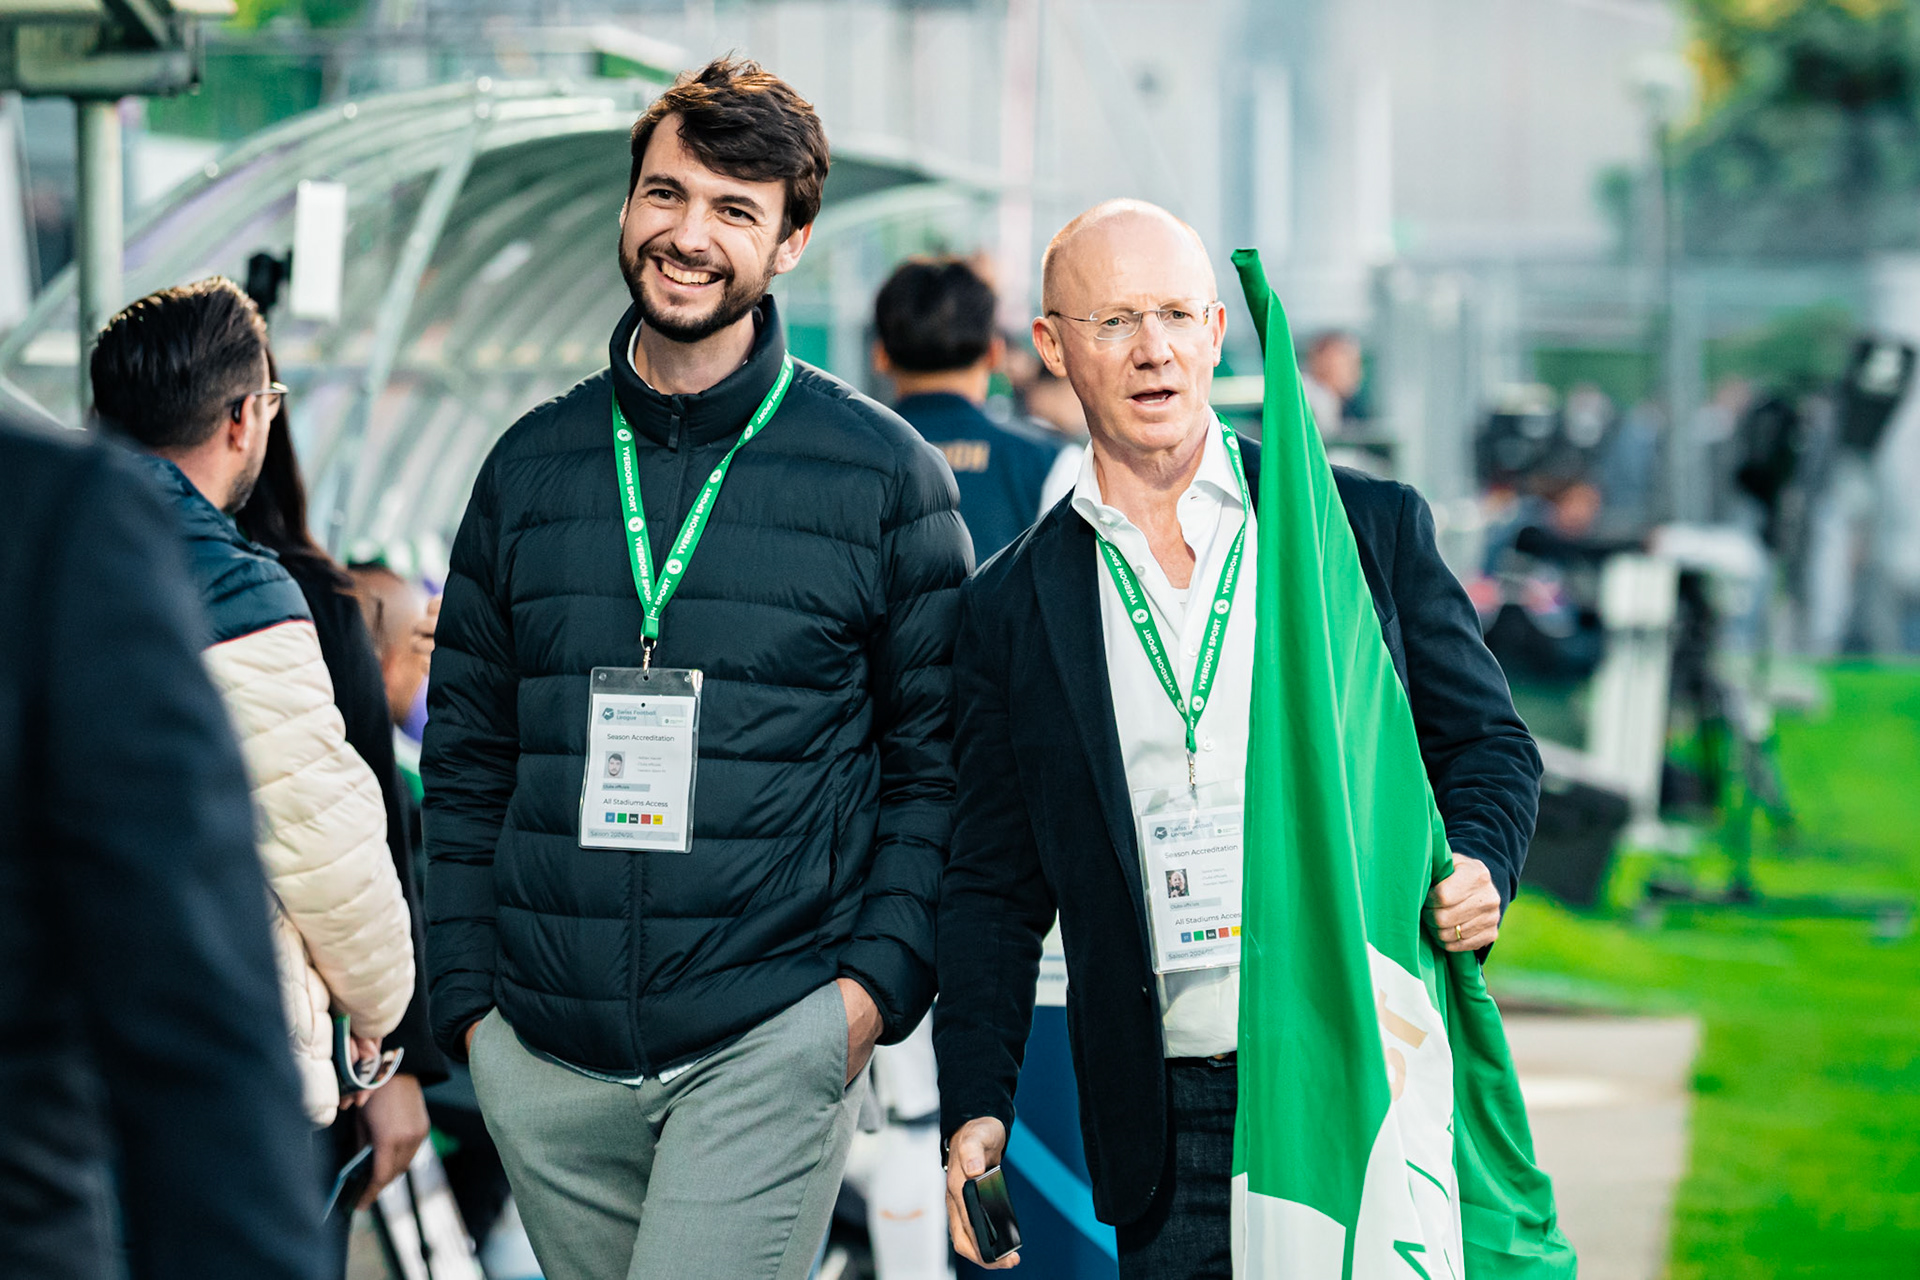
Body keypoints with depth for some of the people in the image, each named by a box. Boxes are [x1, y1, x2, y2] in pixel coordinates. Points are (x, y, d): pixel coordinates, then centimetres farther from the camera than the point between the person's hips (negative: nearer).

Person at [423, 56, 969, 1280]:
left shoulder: (884, 471, 2)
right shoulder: (532, 465, 11)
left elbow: (937, 758, 3)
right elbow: (466, 757, 14)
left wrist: (878, 980, -8)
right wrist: (469, 991, 5)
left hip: (770, 1046, -4)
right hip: (547, 1062, 4)